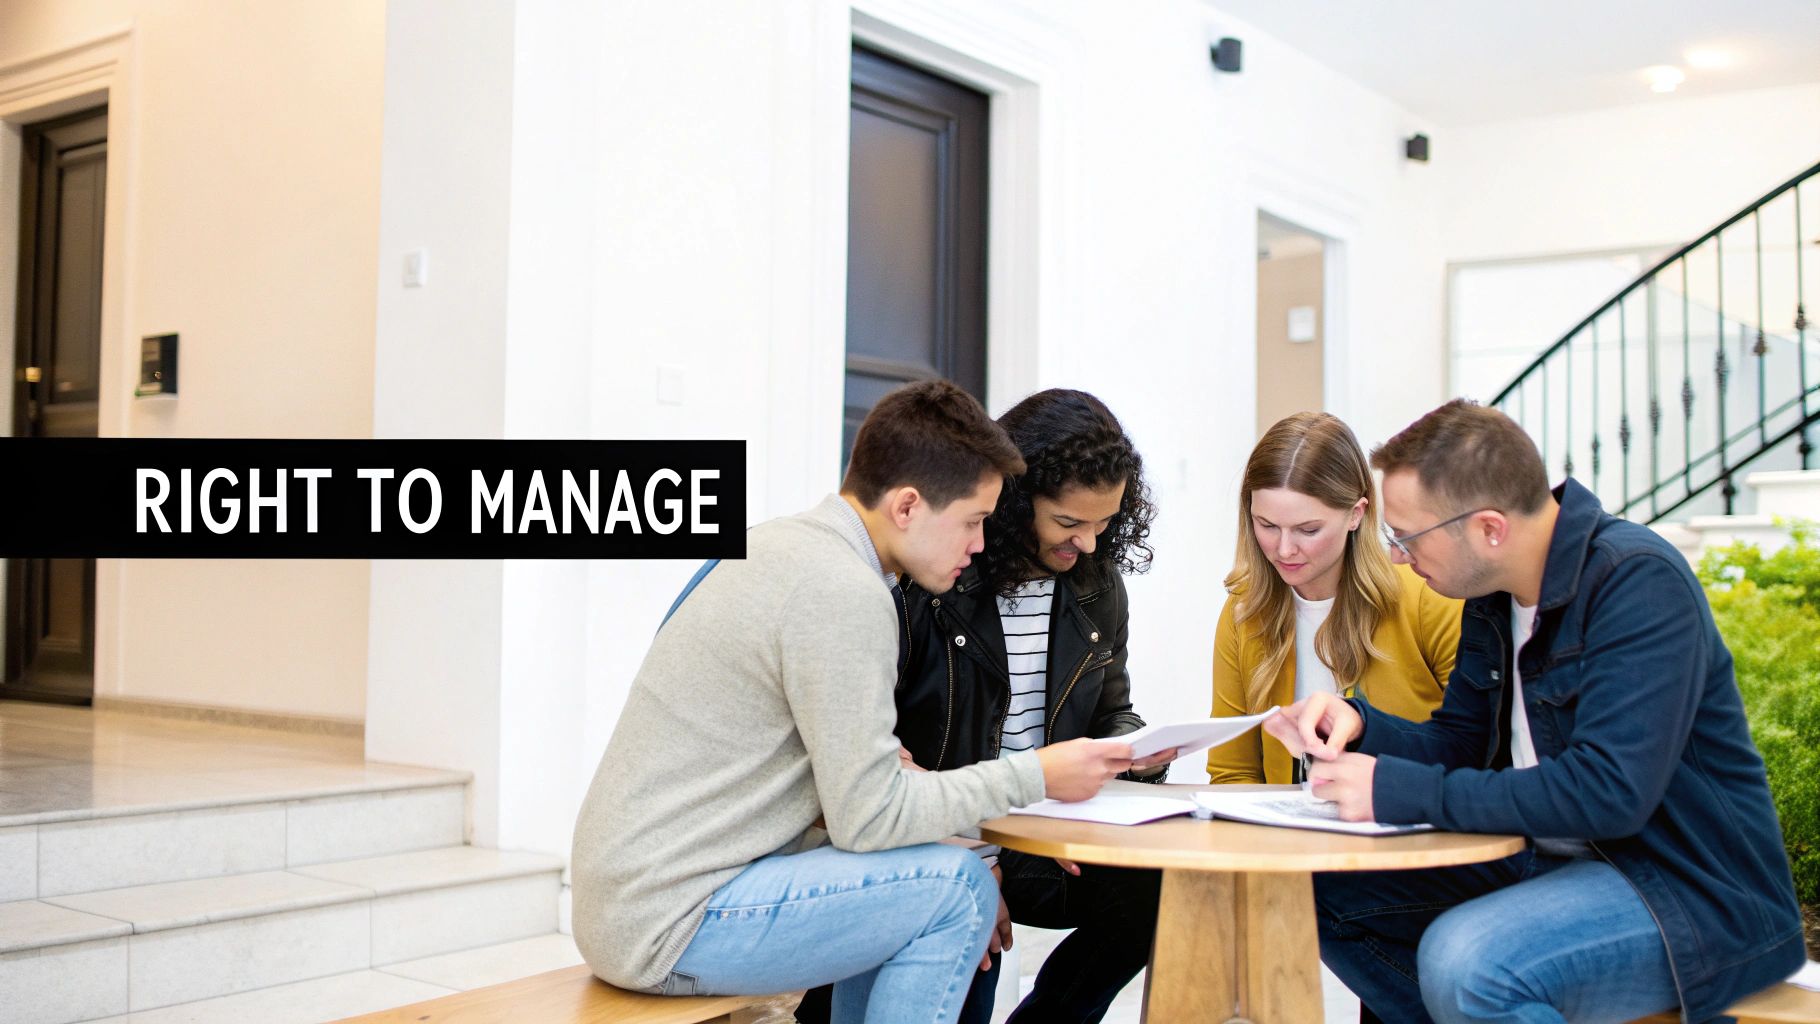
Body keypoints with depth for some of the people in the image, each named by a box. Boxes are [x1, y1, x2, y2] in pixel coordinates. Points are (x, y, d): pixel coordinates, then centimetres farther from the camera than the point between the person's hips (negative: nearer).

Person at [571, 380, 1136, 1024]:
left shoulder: (778, 544, 10)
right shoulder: (845, 594, -19)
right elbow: (869, 817, -17)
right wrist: (1033, 776, -9)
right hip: (668, 929, -10)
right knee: (957, 885, -10)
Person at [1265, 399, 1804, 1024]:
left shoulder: (1639, 582, -21)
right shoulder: (1492, 596, 5)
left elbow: (1609, 792, -30)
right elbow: (1461, 745, 13)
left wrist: (1397, 790, -27)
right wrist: (1358, 724, -8)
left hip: (1694, 894, -8)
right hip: (1551, 860, 9)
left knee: (1462, 961, -33)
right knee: (1325, 890, -2)